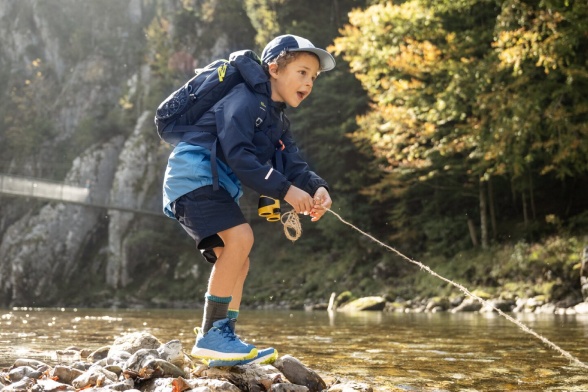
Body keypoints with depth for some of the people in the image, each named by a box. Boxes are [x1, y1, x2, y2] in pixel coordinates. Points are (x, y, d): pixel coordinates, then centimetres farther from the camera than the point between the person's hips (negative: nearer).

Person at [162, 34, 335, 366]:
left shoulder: (279, 123, 17)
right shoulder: (246, 100, -13)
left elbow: (293, 164, 4)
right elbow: (238, 155, -25)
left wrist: (317, 187, -17)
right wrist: (285, 190, -27)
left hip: (216, 188, 10)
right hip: (193, 176, -10)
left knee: (238, 262, 7)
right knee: (241, 237, -24)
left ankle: (225, 339, 11)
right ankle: (211, 335, -20)